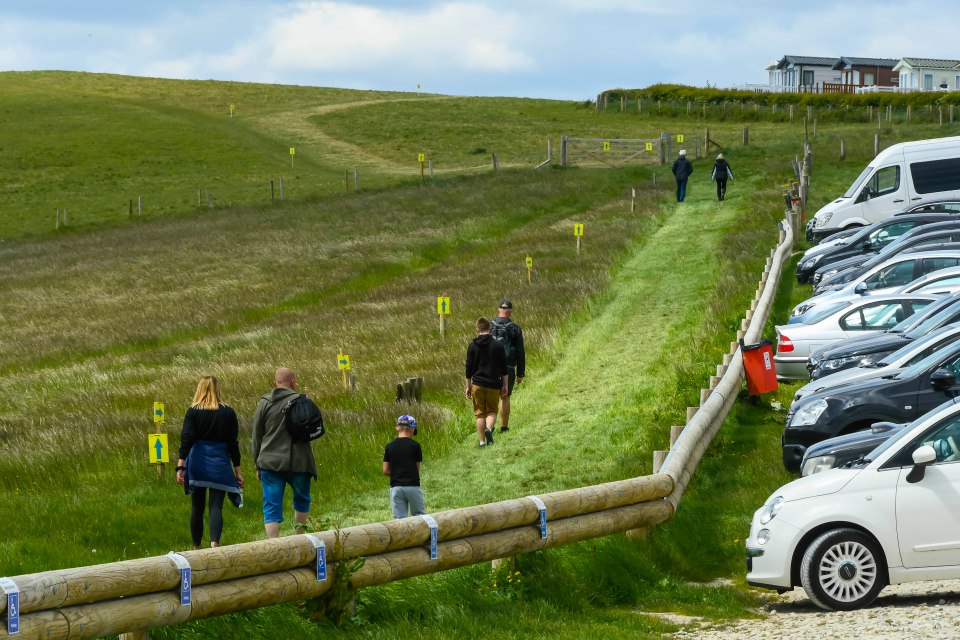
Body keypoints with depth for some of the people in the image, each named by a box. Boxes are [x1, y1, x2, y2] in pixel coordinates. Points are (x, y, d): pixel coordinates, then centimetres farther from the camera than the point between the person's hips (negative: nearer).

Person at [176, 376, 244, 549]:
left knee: (197, 507, 11)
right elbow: (233, 443, 3)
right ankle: (214, 544, -25)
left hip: (197, 463, 0)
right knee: (216, 506, -4)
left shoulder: (192, 412, -1)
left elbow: (186, 440, -8)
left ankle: (196, 548, 18)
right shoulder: (228, 413, 1)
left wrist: (180, 466, -9)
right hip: (220, 464, 0)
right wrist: (237, 470, 8)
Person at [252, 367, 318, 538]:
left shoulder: (264, 403, 4)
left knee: (271, 507, 0)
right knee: (302, 499, 22)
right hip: (298, 463, -1)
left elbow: (256, 437, 7)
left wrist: (258, 466, 15)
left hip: (270, 462, 1)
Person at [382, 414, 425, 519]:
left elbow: (385, 471, 4)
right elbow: (417, 468, 2)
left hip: (396, 487, 2)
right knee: (418, 515, 10)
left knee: (398, 519, 2)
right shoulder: (415, 445, -4)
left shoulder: (389, 446, 3)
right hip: (413, 486, -2)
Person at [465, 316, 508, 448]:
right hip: (494, 384, 0)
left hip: (478, 384, 0)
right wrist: (504, 385, 11)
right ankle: (489, 428, -19)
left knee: (479, 413, 7)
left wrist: (468, 386, 11)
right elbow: (504, 368, 2)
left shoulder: (472, 346, -1)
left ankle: (482, 441, 4)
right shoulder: (498, 345, -2)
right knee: (492, 411, 10)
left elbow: (469, 368, 2)